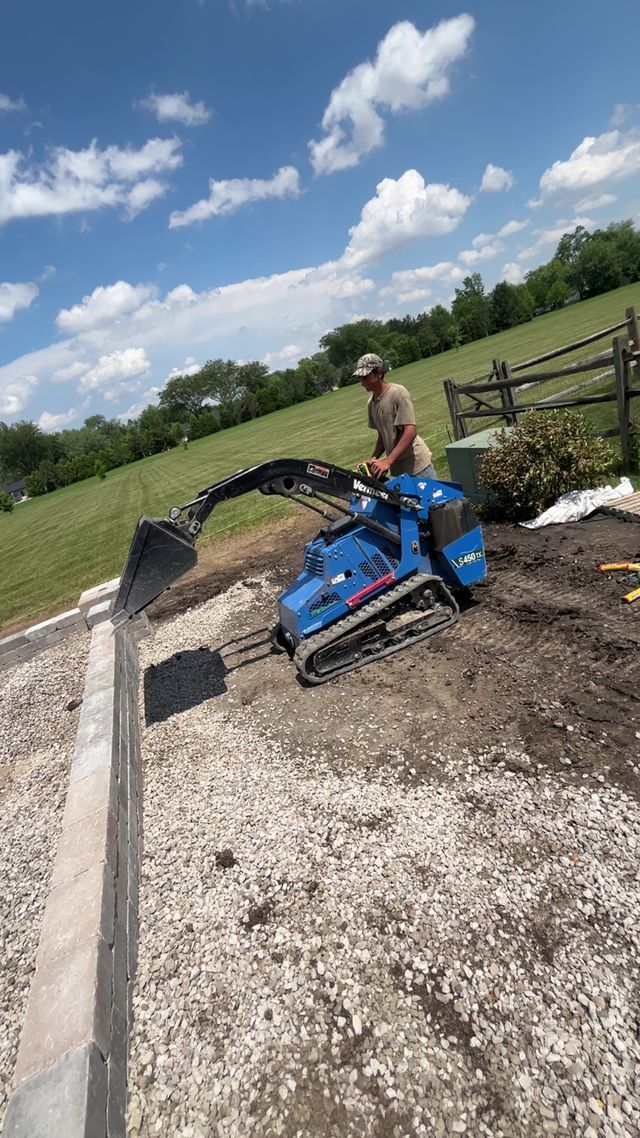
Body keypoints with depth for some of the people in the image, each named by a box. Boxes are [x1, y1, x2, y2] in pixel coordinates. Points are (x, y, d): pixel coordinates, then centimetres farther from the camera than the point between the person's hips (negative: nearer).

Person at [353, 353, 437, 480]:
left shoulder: (398, 393, -14)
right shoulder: (371, 403, 8)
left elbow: (411, 432, -21)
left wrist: (387, 462, -26)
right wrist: (373, 459, 1)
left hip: (417, 465, -7)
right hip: (397, 469, 7)